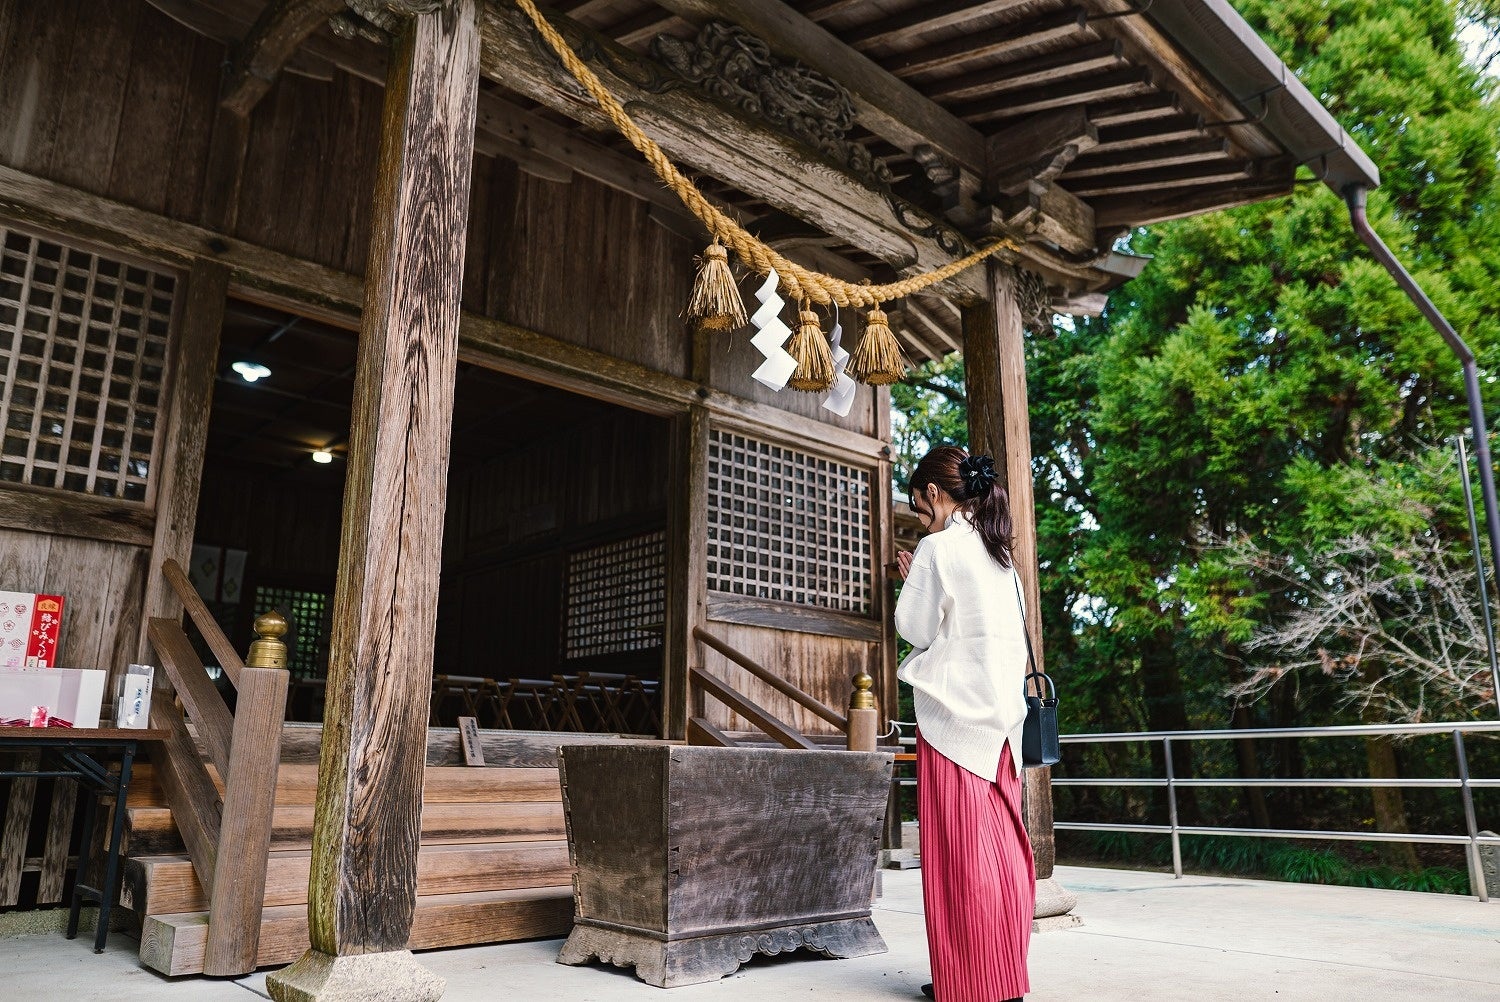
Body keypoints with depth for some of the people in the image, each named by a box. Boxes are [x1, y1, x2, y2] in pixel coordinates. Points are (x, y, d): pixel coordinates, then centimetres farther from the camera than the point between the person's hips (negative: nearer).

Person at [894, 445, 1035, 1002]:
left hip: (955, 710, -8)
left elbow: (915, 628, -9)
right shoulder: (998, 552, 14)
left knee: (959, 849, -2)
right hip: (1002, 708, 8)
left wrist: (910, 581, 9)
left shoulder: (937, 547, -9)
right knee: (1002, 845, 10)